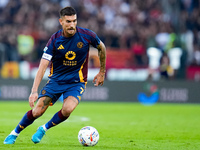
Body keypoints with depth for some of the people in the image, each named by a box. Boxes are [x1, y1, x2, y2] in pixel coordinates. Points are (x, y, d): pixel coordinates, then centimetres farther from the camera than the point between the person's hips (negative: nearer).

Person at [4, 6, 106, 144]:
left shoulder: (87, 35, -14)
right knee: (37, 112, -9)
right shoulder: (54, 40, -14)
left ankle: (44, 129, 0)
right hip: (56, 80, 1)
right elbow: (43, 66, -17)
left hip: (76, 82, 0)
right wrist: (34, 91, -27)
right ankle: (14, 134, 18)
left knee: (67, 109, -29)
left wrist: (102, 72, 14)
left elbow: (102, 48, 8)